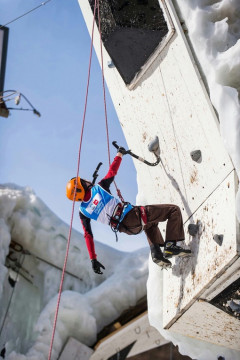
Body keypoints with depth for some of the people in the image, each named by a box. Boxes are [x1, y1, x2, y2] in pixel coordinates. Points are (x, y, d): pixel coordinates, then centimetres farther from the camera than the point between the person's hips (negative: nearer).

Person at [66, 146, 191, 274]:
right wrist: (119, 154, 24)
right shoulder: (98, 188, -6)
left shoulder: (83, 211, 5)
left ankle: (156, 252, 19)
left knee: (151, 222, 38)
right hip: (132, 215, -7)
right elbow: (112, 171, 6)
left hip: (128, 228, 7)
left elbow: (87, 235, 3)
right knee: (174, 210, 1)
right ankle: (171, 245, -9)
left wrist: (93, 259, 8)